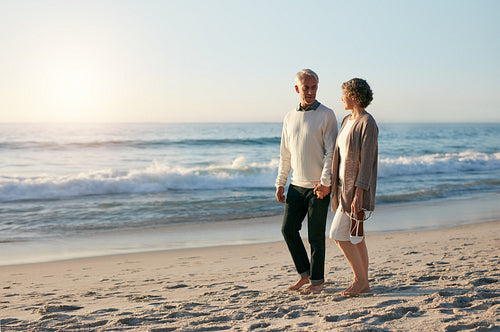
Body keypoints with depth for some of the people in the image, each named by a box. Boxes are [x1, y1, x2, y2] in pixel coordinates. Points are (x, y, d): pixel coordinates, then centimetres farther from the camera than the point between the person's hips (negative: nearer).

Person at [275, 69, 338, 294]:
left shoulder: (326, 115, -5)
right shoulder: (290, 117, 11)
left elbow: (331, 152, -10)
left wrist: (325, 181, -19)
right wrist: (280, 183, 12)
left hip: (318, 186, -5)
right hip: (297, 185, 6)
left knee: (315, 236, -1)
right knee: (288, 229, 3)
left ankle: (317, 280, 13)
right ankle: (305, 273, 19)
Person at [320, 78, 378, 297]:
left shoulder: (368, 123, -15)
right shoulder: (347, 121, 13)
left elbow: (367, 161, -20)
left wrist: (358, 195, -24)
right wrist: (334, 186, 18)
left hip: (357, 188, -9)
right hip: (344, 185, 9)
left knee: (339, 235, -9)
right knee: (355, 237, 10)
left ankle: (359, 278, 5)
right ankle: (364, 283, 17)